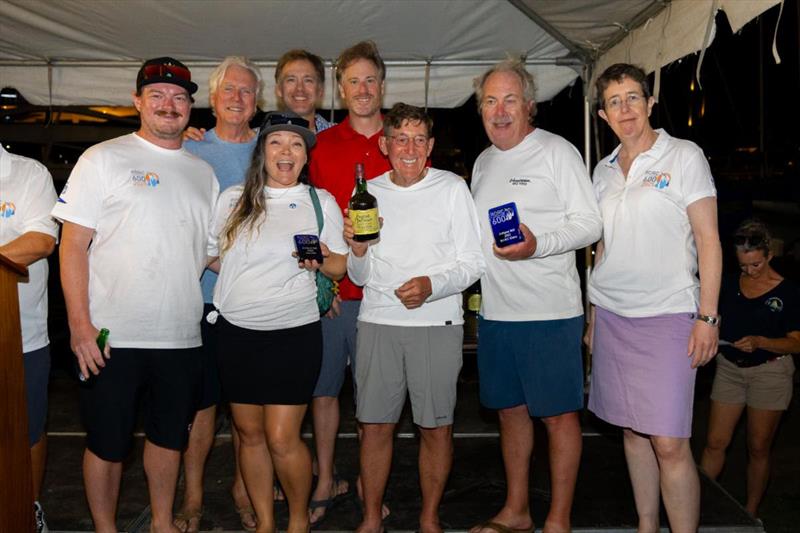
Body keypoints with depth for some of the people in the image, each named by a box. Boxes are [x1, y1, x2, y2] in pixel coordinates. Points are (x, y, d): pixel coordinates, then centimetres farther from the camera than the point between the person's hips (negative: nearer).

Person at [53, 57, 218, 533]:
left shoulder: (203, 172, 12)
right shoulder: (103, 159, -2)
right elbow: (73, 245, -6)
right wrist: (80, 323, -13)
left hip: (182, 336, 4)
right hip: (112, 336, -4)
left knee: (170, 436, 17)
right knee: (107, 444, 8)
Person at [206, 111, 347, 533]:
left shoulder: (321, 201, 3)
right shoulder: (232, 200, 7)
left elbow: (341, 266, 4)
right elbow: (208, 254, 15)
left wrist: (319, 261, -14)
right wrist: (244, 276, 2)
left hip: (293, 333, -2)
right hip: (235, 331, 3)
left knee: (282, 438, -4)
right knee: (249, 433, 11)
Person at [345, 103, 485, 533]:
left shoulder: (451, 188, 1)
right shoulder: (368, 193, 8)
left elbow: (473, 263, -1)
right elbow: (360, 277, 11)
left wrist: (433, 285, -18)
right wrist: (357, 251, -10)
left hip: (437, 323, -2)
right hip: (378, 321, 2)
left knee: (436, 428, 6)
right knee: (375, 426, 6)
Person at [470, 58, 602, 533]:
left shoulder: (556, 151, -4)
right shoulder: (484, 162, 16)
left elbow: (591, 223, -9)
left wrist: (537, 245, -23)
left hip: (549, 311, -6)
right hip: (495, 310, 7)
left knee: (558, 414, 2)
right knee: (511, 409, 15)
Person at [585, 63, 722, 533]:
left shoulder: (684, 156, -1)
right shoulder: (604, 170, 12)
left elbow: (708, 239, -5)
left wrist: (708, 316, -11)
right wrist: (595, 313, 13)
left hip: (667, 316, -5)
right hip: (612, 316, 5)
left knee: (669, 442, -7)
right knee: (632, 431, 11)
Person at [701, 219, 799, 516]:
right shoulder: (729, 285, 2)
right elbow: (716, 322, 13)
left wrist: (759, 342, -25)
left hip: (770, 372, -3)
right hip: (729, 368, 3)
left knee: (758, 448, 9)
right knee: (715, 443, 1)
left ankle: (750, 514, 22)